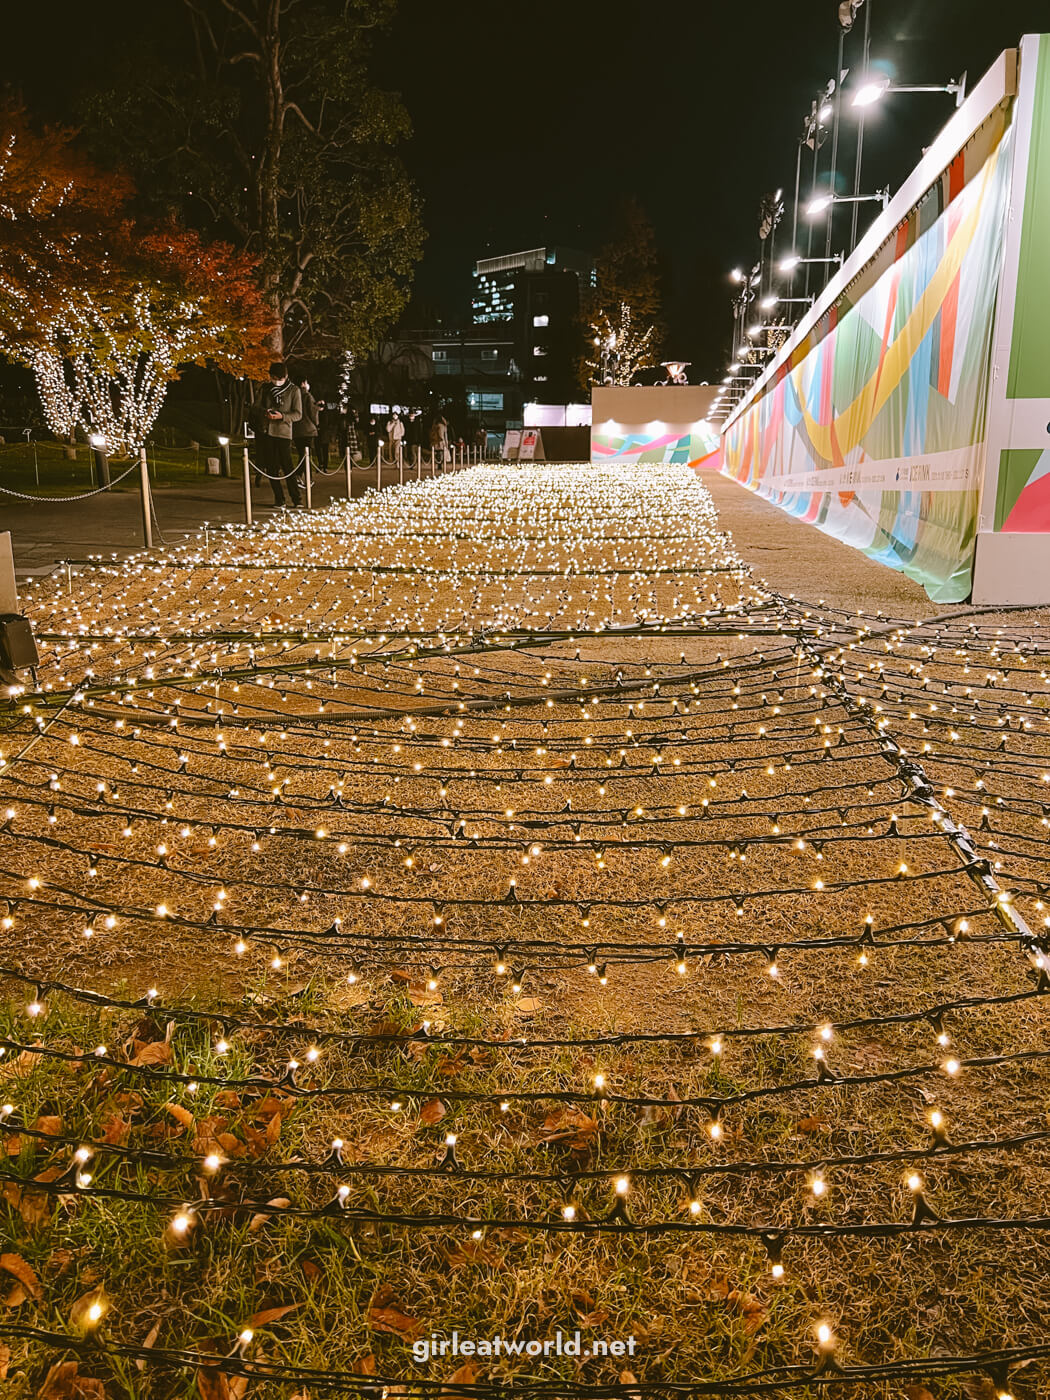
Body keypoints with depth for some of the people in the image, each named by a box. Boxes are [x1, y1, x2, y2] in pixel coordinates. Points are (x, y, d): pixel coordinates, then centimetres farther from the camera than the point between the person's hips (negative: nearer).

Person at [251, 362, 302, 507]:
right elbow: (255, 408, 9)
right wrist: (265, 412, -13)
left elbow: (298, 414, -3)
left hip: (283, 431, -3)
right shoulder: (264, 388, 10)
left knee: (287, 466, -10)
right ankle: (279, 499, 12)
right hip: (265, 431, 3)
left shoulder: (294, 390, 1)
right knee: (271, 467, 4)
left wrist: (282, 416, -20)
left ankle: (295, 499, -1)